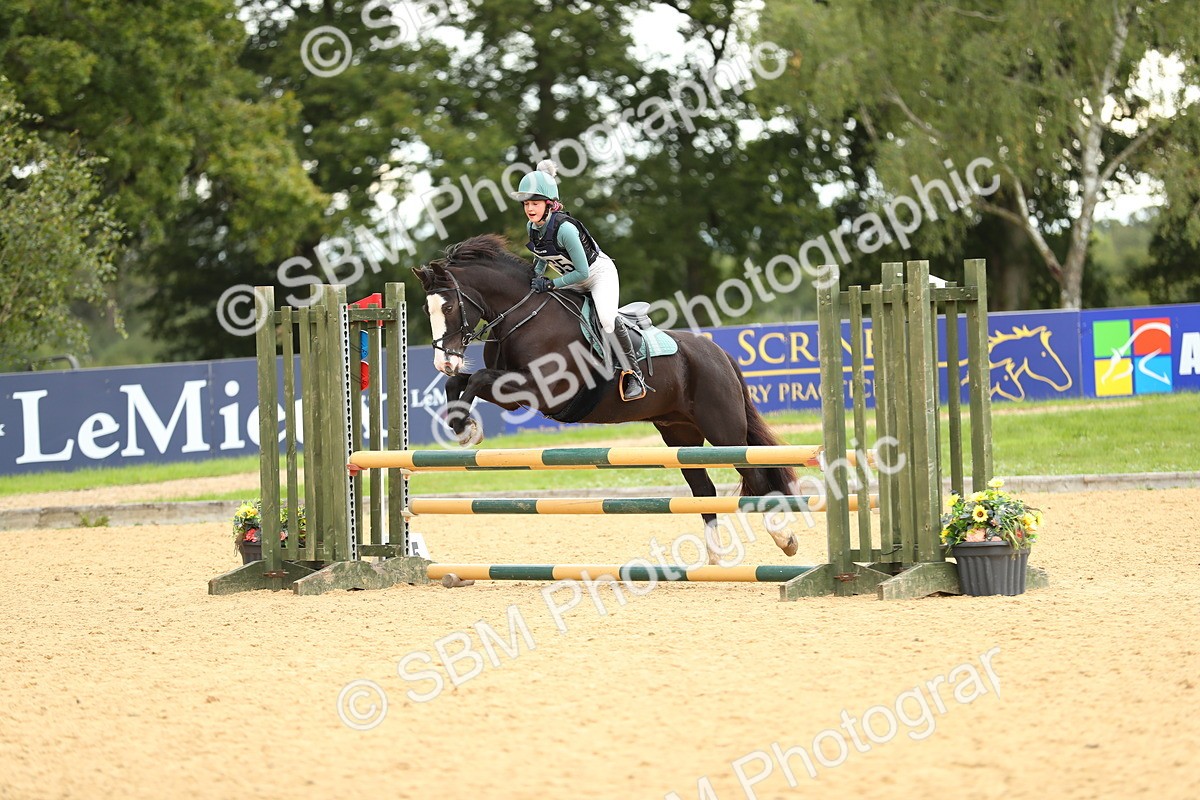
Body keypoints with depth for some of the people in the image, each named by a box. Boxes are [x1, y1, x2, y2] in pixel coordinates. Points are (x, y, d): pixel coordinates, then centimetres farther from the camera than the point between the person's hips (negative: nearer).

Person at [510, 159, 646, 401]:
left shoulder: (565, 229, -33)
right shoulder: (532, 227, -10)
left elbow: (582, 272, -29)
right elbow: (542, 257, 11)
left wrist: (550, 284, -28)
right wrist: (536, 277, -6)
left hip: (600, 273, -8)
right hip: (572, 280, 8)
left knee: (607, 320, -31)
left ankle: (633, 374, -15)